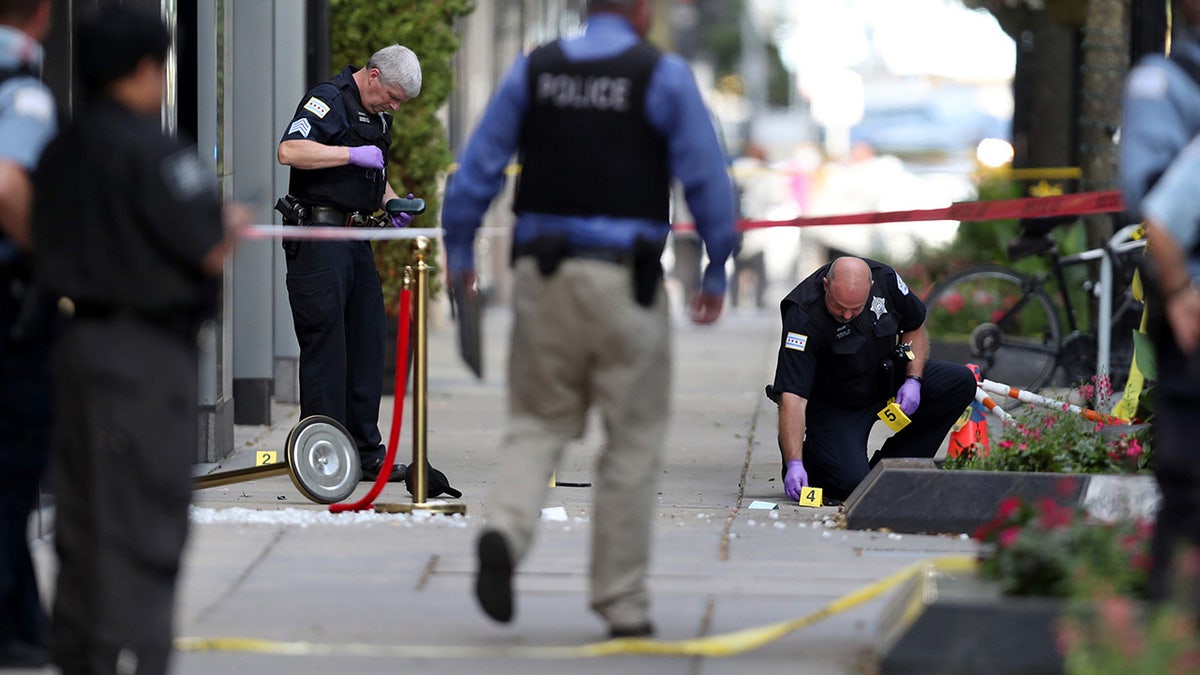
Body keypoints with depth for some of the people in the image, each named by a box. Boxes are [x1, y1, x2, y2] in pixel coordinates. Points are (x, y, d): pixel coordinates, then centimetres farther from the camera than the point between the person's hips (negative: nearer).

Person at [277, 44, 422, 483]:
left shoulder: (377, 116, 20)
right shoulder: (328, 100, -10)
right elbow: (289, 151, -24)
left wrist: (393, 204, 14)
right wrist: (353, 154, -21)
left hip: (354, 238, 9)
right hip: (318, 234, -9)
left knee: (368, 340, 8)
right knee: (325, 343, -9)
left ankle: (366, 452, 13)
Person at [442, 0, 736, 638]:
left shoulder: (534, 69, 4)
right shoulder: (664, 76, -4)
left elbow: (477, 166, 4)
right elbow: (707, 180, -5)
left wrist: (458, 251, 12)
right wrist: (716, 274, 4)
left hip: (543, 273, 3)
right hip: (624, 275, -3)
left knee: (538, 423, 13)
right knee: (632, 441, 7)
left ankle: (504, 531, -16)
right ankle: (621, 601, 9)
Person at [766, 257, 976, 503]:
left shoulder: (885, 280, -17)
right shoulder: (803, 316, -31)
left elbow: (915, 326, 5)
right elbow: (792, 397, -36)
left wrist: (913, 380, -11)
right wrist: (794, 465, -45)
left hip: (886, 383, 5)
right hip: (834, 407, -5)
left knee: (961, 383, -14)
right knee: (851, 483, -27)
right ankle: (808, 458, 10)